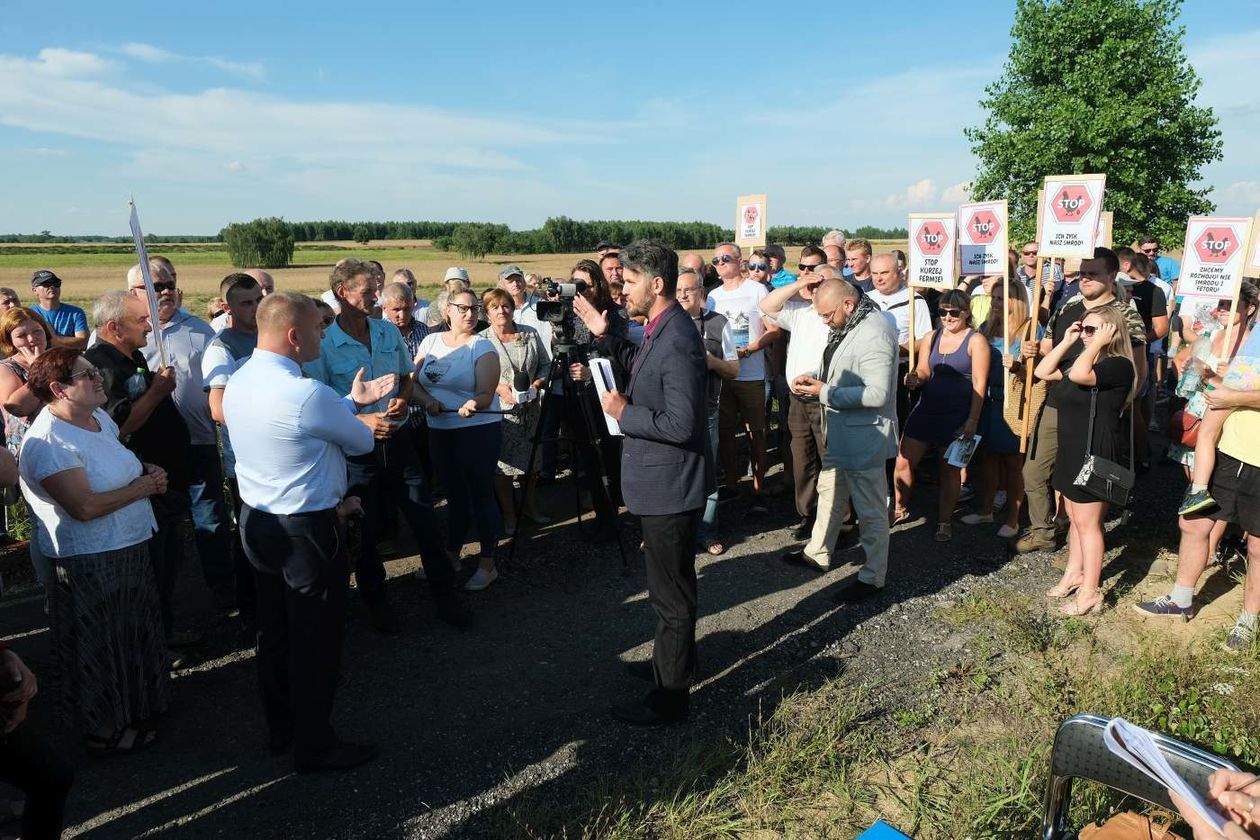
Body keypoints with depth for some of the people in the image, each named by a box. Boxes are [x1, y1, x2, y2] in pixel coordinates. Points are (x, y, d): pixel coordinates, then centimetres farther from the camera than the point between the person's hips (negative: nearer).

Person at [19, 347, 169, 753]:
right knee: (99, 646, 9)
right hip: (89, 563, -9)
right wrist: (142, 487, -18)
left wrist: (147, 470, 1)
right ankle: (104, 729, 28)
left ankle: (133, 705, 43)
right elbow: (85, 507, -30)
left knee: (133, 633, 23)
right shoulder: (49, 442, -24)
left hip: (129, 548, 9)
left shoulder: (99, 417, 4)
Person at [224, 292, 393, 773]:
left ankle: (281, 731, 38)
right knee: (315, 640, 7)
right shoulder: (306, 394, -26)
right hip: (308, 530, -9)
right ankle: (313, 747, 22)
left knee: (275, 630, 21)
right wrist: (361, 418, 11)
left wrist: (352, 403, 13)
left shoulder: (239, 382, 2)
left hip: (257, 521, 9)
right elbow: (362, 442, -12)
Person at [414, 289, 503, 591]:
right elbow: (414, 381, 4)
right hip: (439, 431, 5)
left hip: (478, 431, -5)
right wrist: (426, 400, -16)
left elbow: (485, 395, -14)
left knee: (481, 495, 2)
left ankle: (487, 565, 14)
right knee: (455, 495, 17)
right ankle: (451, 557, 33)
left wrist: (473, 404, -35)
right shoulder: (430, 341, 7)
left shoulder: (482, 347, -7)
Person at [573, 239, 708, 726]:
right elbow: (641, 370, 22)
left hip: (670, 485, -11)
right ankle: (674, 662, 45)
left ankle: (670, 697, 20)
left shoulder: (678, 342, -26)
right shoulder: (660, 330, 5)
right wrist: (604, 335, 13)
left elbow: (681, 425, -30)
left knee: (671, 594, 4)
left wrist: (624, 413, -18)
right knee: (670, 586, 26)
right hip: (661, 483, 11)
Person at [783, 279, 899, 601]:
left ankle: (873, 578, 19)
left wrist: (824, 392, -24)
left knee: (870, 509, 5)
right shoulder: (845, 326, 6)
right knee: (829, 491, 23)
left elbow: (877, 393, -29)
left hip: (863, 437, -10)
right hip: (840, 434, 10)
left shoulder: (874, 333, -24)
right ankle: (817, 553, 42)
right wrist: (814, 379, 2)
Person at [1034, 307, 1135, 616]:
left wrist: (1097, 344, -22)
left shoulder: (1119, 365, -17)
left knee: (1087, 523, -2)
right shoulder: (1085, 361, 13)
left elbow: (1078, 374, -35)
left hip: (1095, 453, -9)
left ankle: (1090, 593, 7)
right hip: (1072, 449, 9)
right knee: (1076, 518, 19)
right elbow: (1043, 372, 10)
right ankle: (1074, 573, 33)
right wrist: (1066, 342, 5)